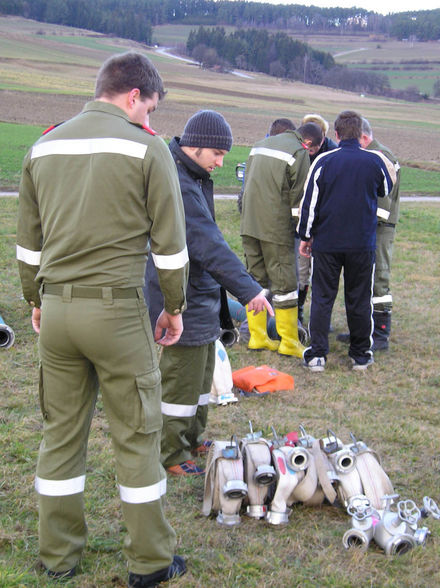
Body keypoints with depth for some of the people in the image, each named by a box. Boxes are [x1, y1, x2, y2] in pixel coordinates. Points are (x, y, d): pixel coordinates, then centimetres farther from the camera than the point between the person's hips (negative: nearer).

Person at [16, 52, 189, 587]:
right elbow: (169, 242, -4)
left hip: (56, 308, 5)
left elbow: (28, 241, 15)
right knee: (137, 434, 5)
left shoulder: (44, 147, 11)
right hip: (116, 307, -5)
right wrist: (174, 307, 7)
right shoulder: (145, 147, -5)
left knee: (60, 432, 14)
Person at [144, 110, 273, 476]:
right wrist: (248, 289, -34)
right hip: (184, 298, -11)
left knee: (201, 373, 21)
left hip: (200, 293, 11)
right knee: (181, 380, 0)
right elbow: (209, 244, -31)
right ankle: (172, 456, 13)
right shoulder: (178, 184, -24)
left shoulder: (194, 178, 10)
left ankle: (193, 439, 35)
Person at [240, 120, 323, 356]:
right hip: (276, 227, -7)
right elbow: (298, 196, -9)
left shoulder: (259, 145, 17)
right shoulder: (299, 153, -7)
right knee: (284, 281, 1)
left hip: (249, 224, 7)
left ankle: (257, 336, 19)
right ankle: (289, 342, 6)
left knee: (255, 276, 14)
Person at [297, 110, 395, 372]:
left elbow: (310, 202, -4)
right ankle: (361, 355, 17)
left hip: (327, 242, -1)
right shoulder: (375, 161, -3)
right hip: (363, 243, 1)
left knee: (322, 297, 7)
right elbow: (386, 190, 18)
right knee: (359, 299, 10)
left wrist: (306, 236, 8)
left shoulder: (324, 161, -6)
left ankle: (317, 354, 4)